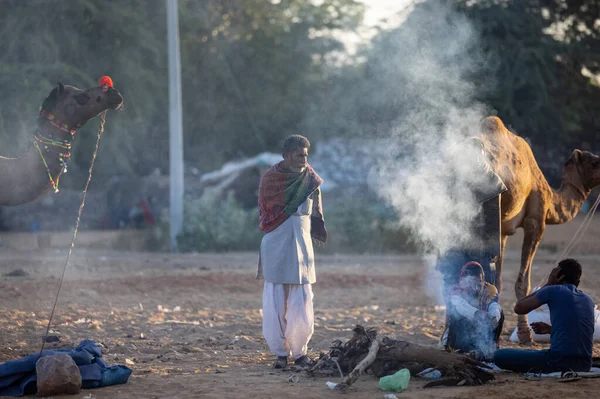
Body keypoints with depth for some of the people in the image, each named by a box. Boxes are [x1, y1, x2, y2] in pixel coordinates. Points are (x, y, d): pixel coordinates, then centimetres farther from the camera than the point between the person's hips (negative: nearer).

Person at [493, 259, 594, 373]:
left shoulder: (553, 291, -2)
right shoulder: (588, 300, 15)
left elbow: (519, 308, 7)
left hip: (560, 361, -7)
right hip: (584, 365, 7)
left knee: (499, 356, 0)